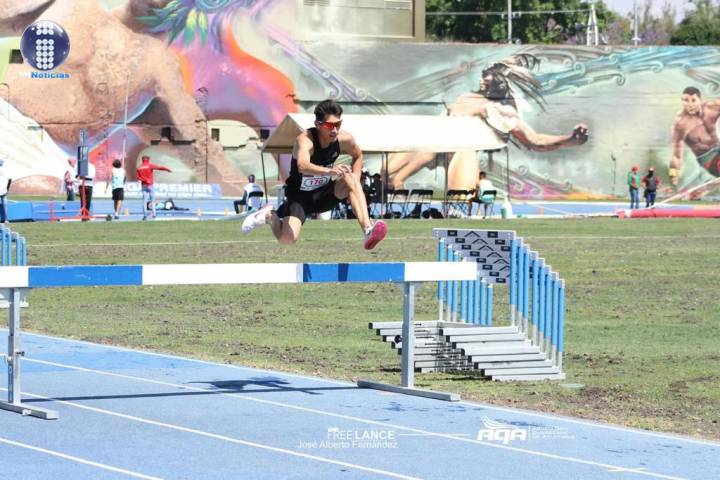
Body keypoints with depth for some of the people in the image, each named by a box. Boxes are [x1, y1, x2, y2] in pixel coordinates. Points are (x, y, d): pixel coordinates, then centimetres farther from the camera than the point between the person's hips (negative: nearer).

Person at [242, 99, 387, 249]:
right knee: (287, 239, -25)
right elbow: (303, 166, -51)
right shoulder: (305, 140, -29)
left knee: (351, 180, -23)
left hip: (323, 194, 5)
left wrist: (355, 184, -2)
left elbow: (358, 156, 14)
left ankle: (367, 230, -32)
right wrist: (329, 171, -69)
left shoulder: (344, 139, -11)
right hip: (299, 196, -5)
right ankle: (269, 216, 8)